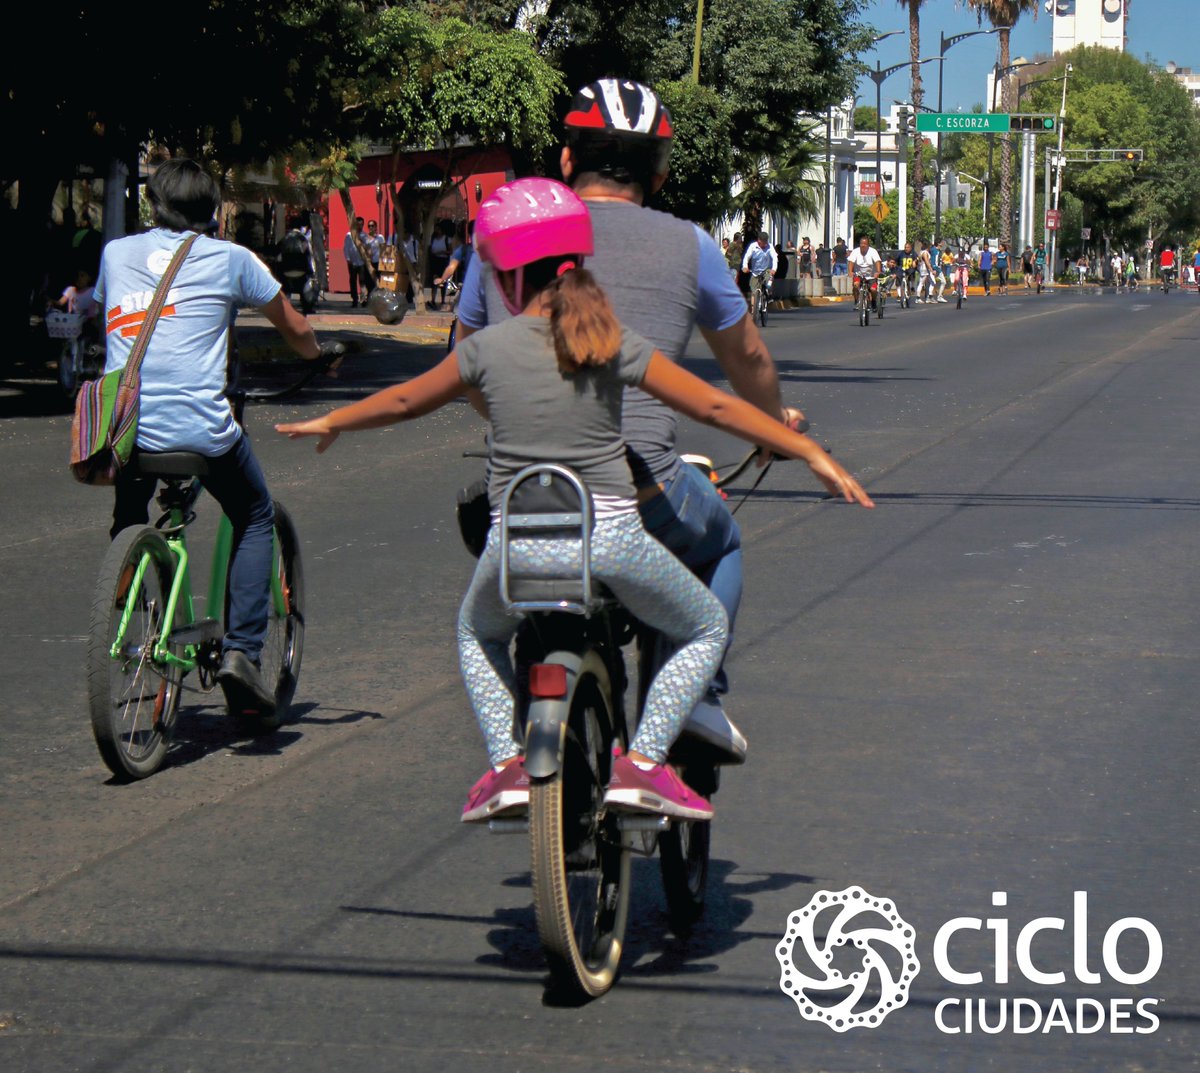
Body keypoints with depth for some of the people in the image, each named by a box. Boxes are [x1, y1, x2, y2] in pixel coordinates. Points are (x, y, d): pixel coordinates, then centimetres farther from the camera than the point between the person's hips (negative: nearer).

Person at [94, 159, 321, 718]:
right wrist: (317, 357, 41)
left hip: (125, 427, 3)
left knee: (127, 527, 29)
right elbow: (295, 330, 18)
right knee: (254, 519, 20)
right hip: (201, 427, -3)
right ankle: (241, 648, 7)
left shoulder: (116, 253, 16)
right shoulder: (229, 258, 7)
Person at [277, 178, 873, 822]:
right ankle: (640, 762, 3)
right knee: (706, 630, 21)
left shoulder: (486, 348, 1)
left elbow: (404, 401, 16)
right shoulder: (614, 344, 1)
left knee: (478, 633, 32)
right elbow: (714, 406, 4)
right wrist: (811, 453, 13)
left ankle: (507, 763, 11)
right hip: (611, 539, -1)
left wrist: (329, 424, 35)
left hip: (519, 545, 1)